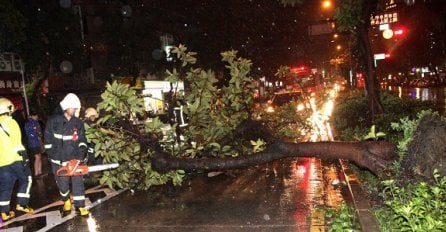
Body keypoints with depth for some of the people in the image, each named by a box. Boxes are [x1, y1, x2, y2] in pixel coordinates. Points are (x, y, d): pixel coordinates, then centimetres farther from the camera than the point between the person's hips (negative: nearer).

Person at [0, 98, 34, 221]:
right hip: (14, 160, -6)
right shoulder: (10, 122, -10)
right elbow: (17, 143, -15)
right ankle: (21, 205, 7)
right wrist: (25, 157, -11)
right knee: (26, 180, 11)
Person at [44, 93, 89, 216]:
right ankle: (66, 200, 37)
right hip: (59, 160, -1)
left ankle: (80, 206, 7)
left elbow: (82, 139, 3)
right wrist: (52, 156, -6)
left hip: (74, 158, 1)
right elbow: (48, 140, -4)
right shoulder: (54, 121, -8)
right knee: (62, 183, 11)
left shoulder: (78, 122, -1)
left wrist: (82, 150, -15)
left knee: (78, 182, -1)